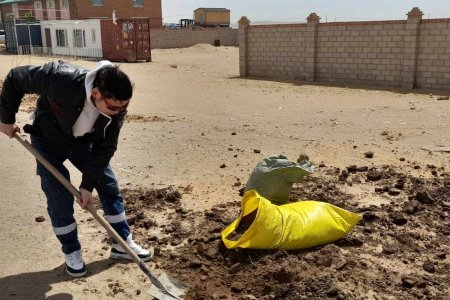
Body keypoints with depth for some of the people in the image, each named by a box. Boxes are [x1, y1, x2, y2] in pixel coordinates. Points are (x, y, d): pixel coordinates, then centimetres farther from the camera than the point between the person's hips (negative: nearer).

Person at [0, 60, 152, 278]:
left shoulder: (116, 105, -28)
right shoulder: (60, 79, -41)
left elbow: (105, 148, -18)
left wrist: (88, 184, -18)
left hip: (84, 141, 3)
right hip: (49, 140, -3)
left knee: (109, 186, 2)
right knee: (59, 197, -5)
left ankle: (123, 244, 16)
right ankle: (71, 253, 15)